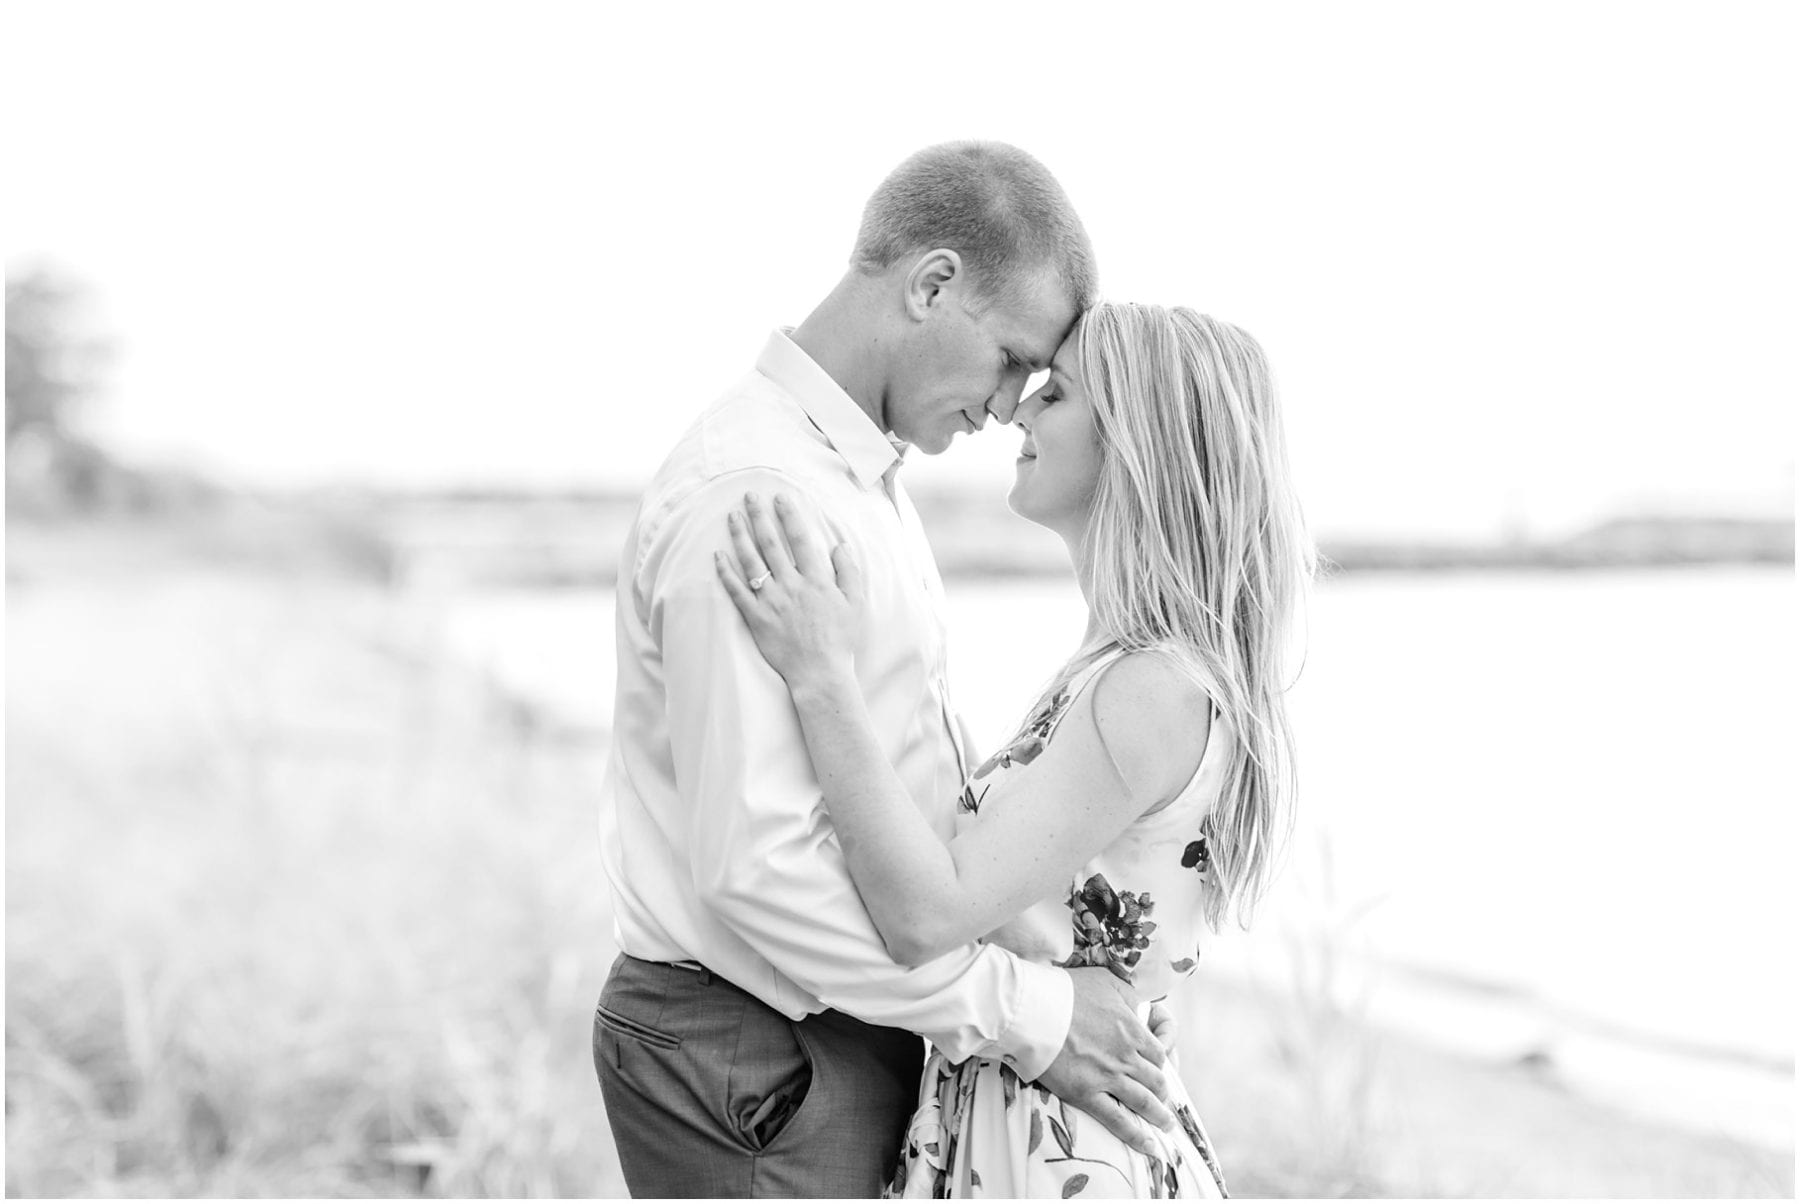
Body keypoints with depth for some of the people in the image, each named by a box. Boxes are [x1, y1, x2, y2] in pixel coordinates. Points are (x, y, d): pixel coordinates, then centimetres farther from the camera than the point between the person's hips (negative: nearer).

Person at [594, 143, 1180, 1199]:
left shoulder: (865, 475, 11)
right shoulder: (753, 493, -22)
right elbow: (756, 862, -27)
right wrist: (1026, 1015, -21)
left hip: (852, 1028, 9)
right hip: (751, 1062, -9)